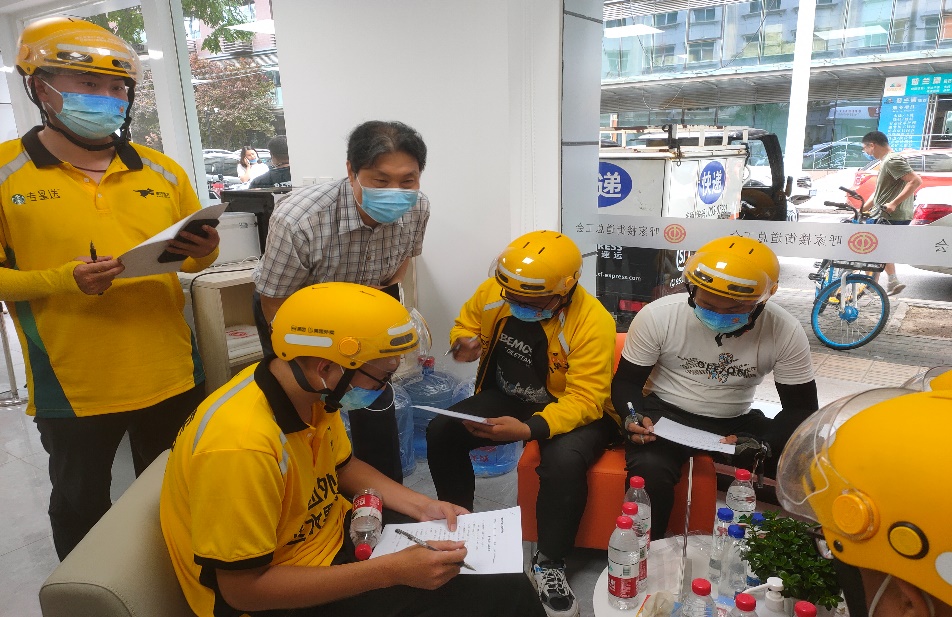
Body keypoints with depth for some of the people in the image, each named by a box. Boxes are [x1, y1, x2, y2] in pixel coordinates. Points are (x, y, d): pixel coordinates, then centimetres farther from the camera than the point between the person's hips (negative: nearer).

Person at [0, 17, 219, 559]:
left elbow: (195, 258, 12)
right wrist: (63, 280, -22)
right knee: (81, 506, 17)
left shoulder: (162, 171, 4)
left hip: (171, 376, 3)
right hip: (71, 386, -2)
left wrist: (204, 252, -11)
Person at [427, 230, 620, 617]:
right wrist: (464, 343, -17)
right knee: (440, 432, -13)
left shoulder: (593, 322, -28)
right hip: (508, 397, 5)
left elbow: (582, 400, -29)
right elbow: (466, 324, 9)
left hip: (574, 410, -4)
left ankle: (548, 563, -10)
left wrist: (529, 429, -44)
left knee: (564, 461, -35)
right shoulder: (493, 291, -13)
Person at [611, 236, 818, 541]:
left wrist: (764, 444, -25)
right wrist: (633, 417, -27)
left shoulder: (785, 332, -13)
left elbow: (801, 406, -5)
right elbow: (626, 382, -5)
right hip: (666, 413, -2)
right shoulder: (657, 315, -17)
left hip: (736, 421, 3)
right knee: (650, 474, -32)